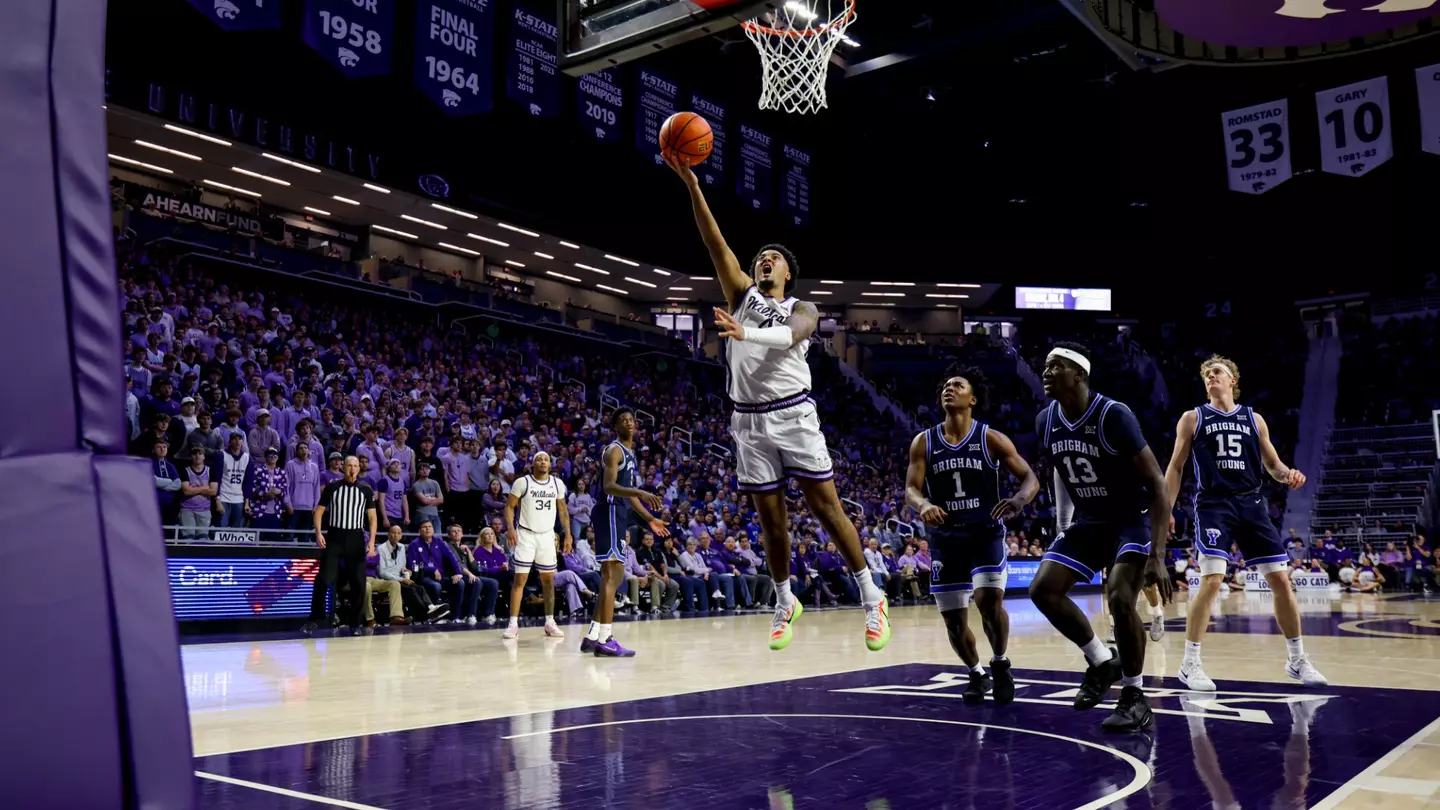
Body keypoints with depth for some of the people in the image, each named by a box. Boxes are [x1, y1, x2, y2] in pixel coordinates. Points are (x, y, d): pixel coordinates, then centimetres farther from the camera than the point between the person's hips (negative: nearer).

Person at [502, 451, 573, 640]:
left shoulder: (557, 484, 4)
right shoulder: (522, 482, -7)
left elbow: (562, 510, 12)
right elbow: (509, 506, -3)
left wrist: (568, 534, 3)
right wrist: (510, 528, -18)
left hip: (547, 535, 4)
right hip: (526, 535, -4)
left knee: (548, 579, 7)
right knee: (520, 579, -7)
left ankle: (550, 623, 15)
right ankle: (513, 624, -6)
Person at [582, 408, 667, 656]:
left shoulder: (630, 453, 22)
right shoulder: (614, 450, -8)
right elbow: (609, 486, -22)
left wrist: (649, 519, 29)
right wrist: (640, 492, -34)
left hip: (620, 516, 10)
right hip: (611, 514, -10)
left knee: (613, 577, 12)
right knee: (612, 576, -13)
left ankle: (593, 636, 17)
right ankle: (605, 640, -14)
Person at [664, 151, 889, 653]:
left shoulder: (803, 309, 6)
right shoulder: (743, 295, 11)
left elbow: (789, 336, -20)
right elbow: (715, 242, -1)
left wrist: (746, 333, -39)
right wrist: (691, 185, -12)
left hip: (793, 415, -2)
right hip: (750, 421, 2)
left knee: (826, 507, -3)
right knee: (770, 518, 7)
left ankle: (871, 599, 7)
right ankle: (785, 603, 25)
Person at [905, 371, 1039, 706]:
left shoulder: (991, 439, -6)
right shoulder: (923, 442, -1)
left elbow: (1030, 477, -7)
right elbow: (911, 489, -6)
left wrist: (1018, 501, -30)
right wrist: (923, 506, -31)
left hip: (987, 533, -2)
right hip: (946, 538, 2)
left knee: (989, 599, -22)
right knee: (953, 619, 3)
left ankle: (1000, 664, 5)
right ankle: (977, 673, 29)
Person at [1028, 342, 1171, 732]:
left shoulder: (1114, 416, -26)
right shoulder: (1046, 421, -6)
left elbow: (1157, 484, -25)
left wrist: (1157, 557, -30)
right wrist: (1062, 528, 12)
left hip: (1134, 519, -7)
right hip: (1089, 521, 7)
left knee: (1120, 598, -25)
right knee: (1043, 589, -5)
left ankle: (1135, 698, -6)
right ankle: (1102, 662, 14)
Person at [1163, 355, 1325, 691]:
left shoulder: (1254, 419, 13)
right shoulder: (1192, 418, 5)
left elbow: (1272, 464, 16)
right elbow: (1176, 467, 5)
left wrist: (1288, 474, -9)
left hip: (1251, 504, 4)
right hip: (1214, 504, -3)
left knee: (1281, 579, 2)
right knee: (1211, 580, -17)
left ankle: (1298, 660, 19)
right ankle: (1190, 664, -6)